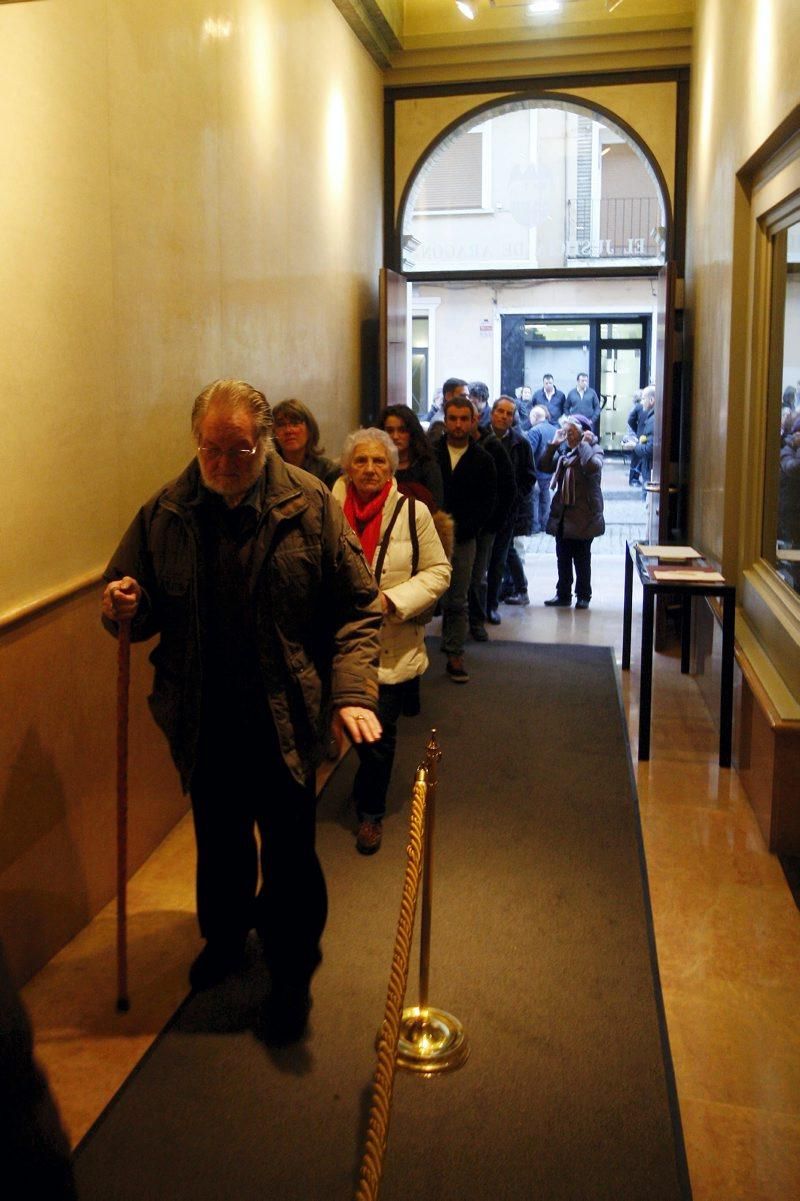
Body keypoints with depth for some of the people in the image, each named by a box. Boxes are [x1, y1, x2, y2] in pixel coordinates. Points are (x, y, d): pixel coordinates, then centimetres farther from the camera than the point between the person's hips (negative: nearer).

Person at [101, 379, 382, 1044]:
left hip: (285, 721, -2)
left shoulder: (310, 506, -9)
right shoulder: (164, 513, -2)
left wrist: (353, 690, -19)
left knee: (291, 854, 8)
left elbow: (358, 608, -7)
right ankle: (224, 938, 49)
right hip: (203, 722, 3)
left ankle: (293, 975, 30)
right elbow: (143, 609, 8)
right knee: (219, 843, 22)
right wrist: (125, 609, -17)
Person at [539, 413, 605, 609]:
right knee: (563, 557, 11)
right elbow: (545, 466, 3)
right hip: (562, 514, 6)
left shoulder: (593, 449, -7)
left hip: (583, 516, -6)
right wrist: (553, 444, -3)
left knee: (582, 559, 3)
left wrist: (585, 444, -20)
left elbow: (593, 467, -29)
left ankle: (583, 596, 14)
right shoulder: (564, 451, 12)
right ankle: (563, 595, 20)